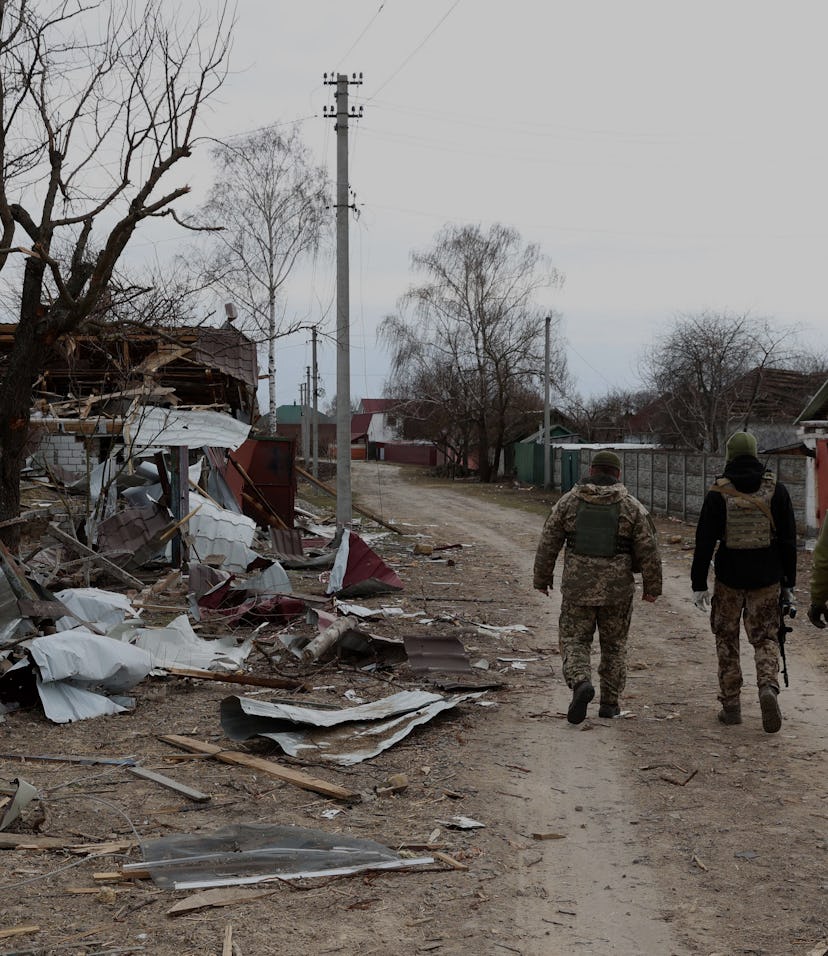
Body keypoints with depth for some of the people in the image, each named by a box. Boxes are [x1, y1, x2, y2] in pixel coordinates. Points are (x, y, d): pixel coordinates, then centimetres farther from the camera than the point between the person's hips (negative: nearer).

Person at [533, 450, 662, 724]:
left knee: (574, 641, 8)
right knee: (614, 645, 16)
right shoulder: (632, 506, -3)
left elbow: (548, 543, 2)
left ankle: (581, 683, -18)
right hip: (617, 588, 0)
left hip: (577, 587, 0)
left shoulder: (569, 501, 0)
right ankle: (609, 702, 20)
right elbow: (648, 550, -4)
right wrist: (652, 586, 7)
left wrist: (542, 578, 14)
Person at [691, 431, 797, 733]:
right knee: (765, 638, 10)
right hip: (767, 579, 1)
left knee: (727, 640, 12)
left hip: (729, 578, -1)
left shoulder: (718, 493, -5)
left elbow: (704, 542, -6)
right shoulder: (776, 489, 1)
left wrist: (699, 584, -1)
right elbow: (788, 540, 3)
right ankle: (769, 687, -16)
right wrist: (788, 583, 10)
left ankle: (731, 705, 13)